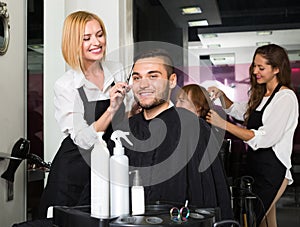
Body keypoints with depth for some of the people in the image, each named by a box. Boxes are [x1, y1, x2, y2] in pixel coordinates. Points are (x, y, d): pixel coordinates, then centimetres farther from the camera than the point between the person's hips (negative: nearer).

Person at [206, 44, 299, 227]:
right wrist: (222, 96, 11)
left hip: (272, 169, -9)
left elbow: (265, 138, -21)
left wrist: (224, 124, -22)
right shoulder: (261, 95, 14)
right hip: (255, 164, 9)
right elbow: (237, 110, 31)